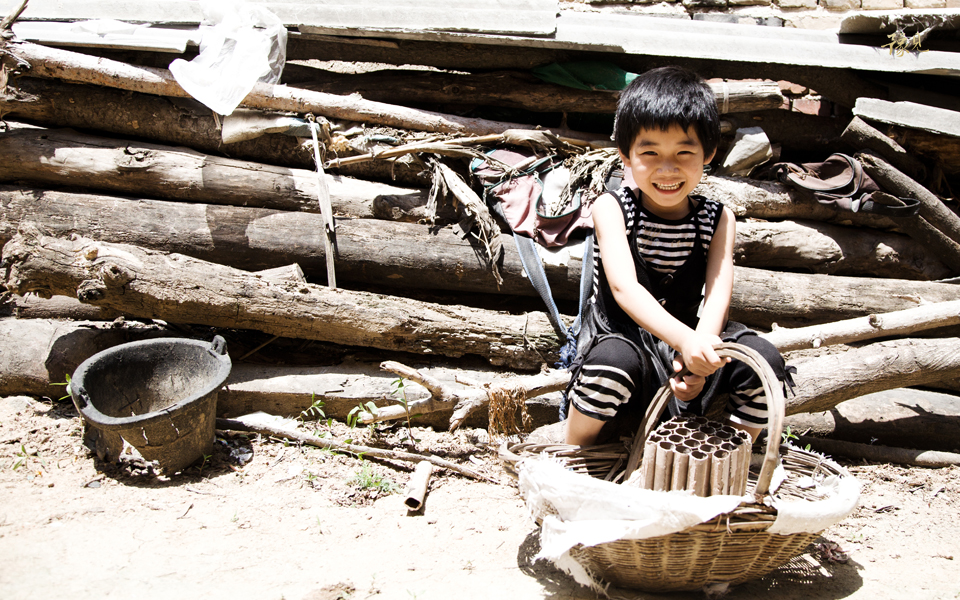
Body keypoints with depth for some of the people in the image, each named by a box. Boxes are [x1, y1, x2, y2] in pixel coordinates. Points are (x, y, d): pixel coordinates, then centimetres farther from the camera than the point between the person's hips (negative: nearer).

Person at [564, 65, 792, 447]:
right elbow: (624, 287, -24)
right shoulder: (611, 209, -9)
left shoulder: (718, 219, 1)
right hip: (621, 335, -3)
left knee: (764, 360, -21)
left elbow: (717, 294, -13)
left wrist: (699, 351, -35)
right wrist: (686, 340, -42)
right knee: (613, 360, -37)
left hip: (690, 339, 4)